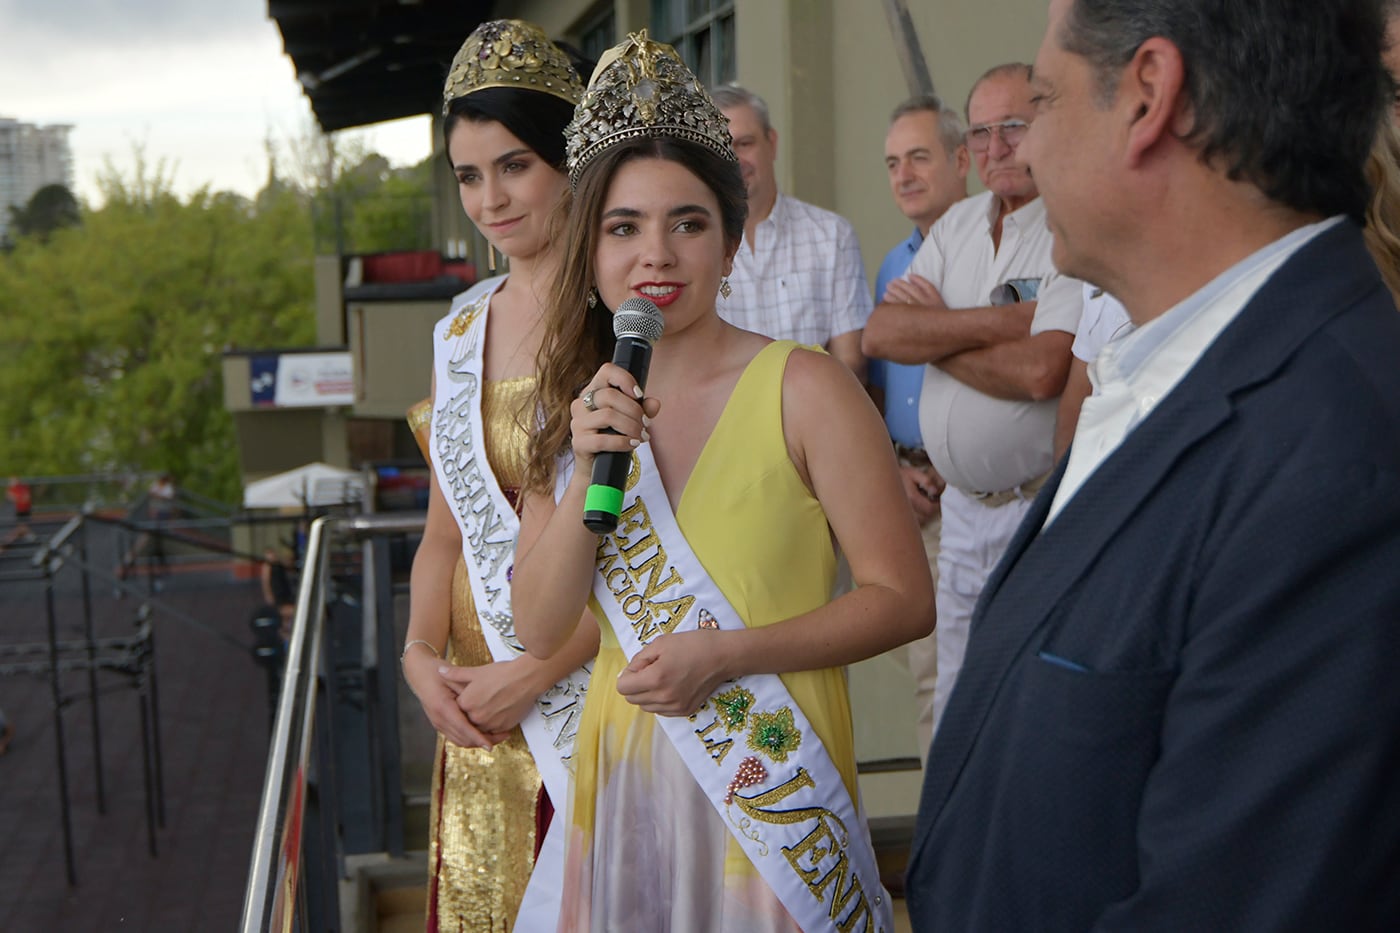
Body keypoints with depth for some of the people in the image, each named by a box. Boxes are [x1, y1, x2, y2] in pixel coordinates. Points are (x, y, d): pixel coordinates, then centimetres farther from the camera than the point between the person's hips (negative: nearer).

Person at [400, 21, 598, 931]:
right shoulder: (462, 328, 9)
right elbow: (447, 528, 14)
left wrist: (538, 671, -16)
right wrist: (422, 655, -2)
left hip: (599, 683, -5)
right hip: (480, 712, 6)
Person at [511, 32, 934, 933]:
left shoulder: (804, 388, -12)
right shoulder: (577, 402, 3)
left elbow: (904, 599, -11)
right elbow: (542, 628, -1)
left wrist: (727, 654, -20)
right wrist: (588, 475, -15)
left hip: (773, 774, -4)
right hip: (623, 775, 4)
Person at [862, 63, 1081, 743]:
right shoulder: (957, 225, 12)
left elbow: (1040, 371, -24)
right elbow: (880, 335, 0)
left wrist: (934, 332, -7)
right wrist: (1001, 320, -13)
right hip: (961, 504, 7)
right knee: (957, 718, 16)